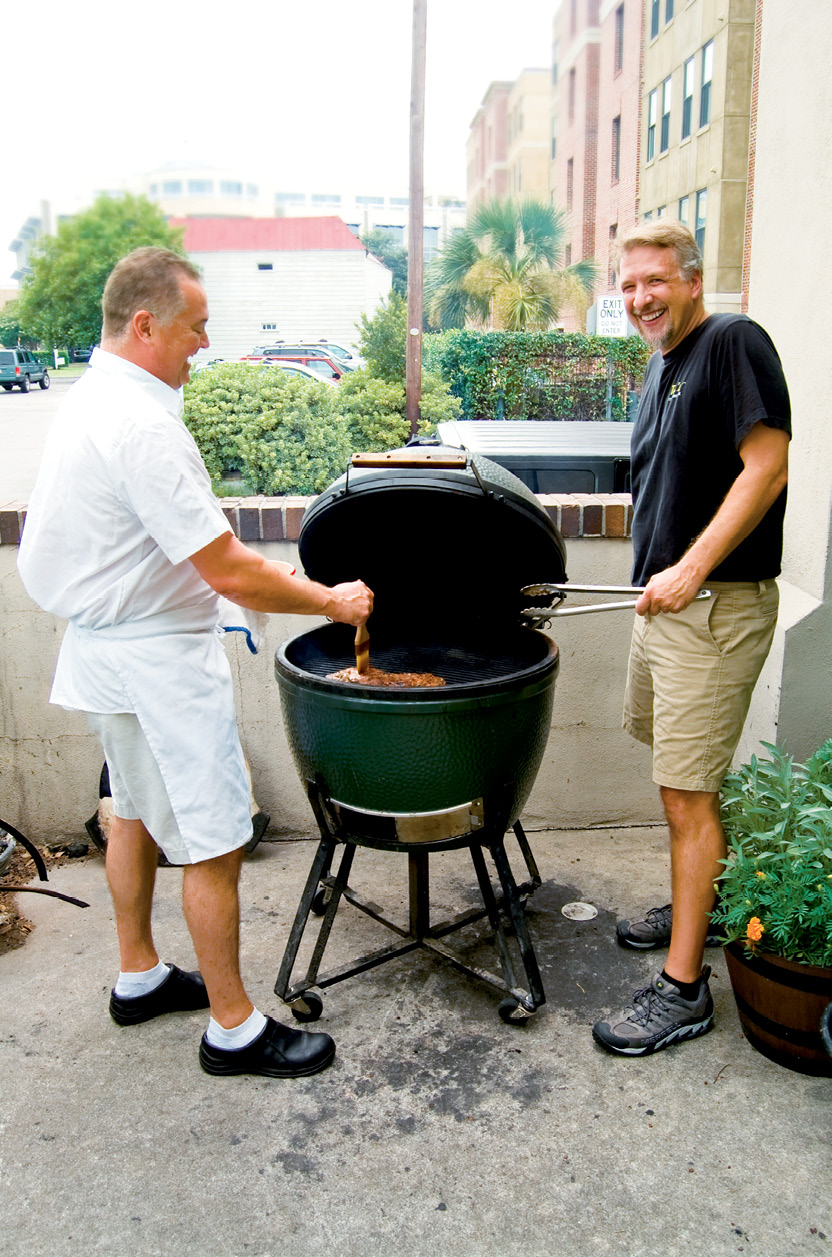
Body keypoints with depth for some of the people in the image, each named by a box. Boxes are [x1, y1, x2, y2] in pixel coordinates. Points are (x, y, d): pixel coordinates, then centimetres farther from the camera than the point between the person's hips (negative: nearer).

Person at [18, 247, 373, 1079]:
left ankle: (139, 978, 39)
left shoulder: (88, 398, 8)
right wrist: (332, 602, -13)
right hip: (156, 660, -11)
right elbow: (231, 573, -27)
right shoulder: (142, 426, -25)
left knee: (137, 814, 22)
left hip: (109, 644, 11)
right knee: (213, 845, 0)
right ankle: (233, 1029, 15)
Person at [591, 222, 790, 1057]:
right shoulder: (660, 365, 17)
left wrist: (692, 570, -22)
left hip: (715, 606, -9)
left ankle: (683, 988, 7)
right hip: (663, 601, 9)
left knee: (688, 796, -5)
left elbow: (767, 466, -20)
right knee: (679, 782, 20)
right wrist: (659, 580, 14)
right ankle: (694, 906, 40)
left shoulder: (733, 342, -10)